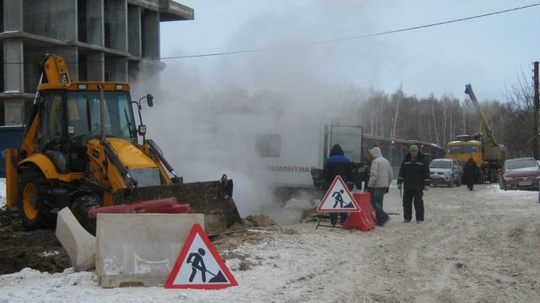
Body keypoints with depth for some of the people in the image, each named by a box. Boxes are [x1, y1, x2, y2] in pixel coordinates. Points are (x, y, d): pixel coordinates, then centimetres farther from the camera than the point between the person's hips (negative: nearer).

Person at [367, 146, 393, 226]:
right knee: (379, 202, 13)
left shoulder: (375, 161, -12)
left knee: (374, 202, -3)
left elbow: (373, 175, -19)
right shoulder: (386, 161, 14)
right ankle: (379, 220, 11)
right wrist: (387, 185, 21)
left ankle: (384, 216, -17)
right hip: (384, 186, 8)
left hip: (377, 185, -8)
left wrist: (369, 186, -14)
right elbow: (391, 175, 16)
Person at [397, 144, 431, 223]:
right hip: (407, 186, 3)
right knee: (406, 202, 4)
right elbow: (401, 172, 11)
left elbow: (426, 172, -1)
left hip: (418, 187, -3)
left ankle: (419, 218, 2)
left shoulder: (422, 160, 1)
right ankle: (407, 218, 13)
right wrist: (399, 182, 6)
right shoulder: (406, 160, 9)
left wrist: (426, 184, -6)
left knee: (418, 203, -4)